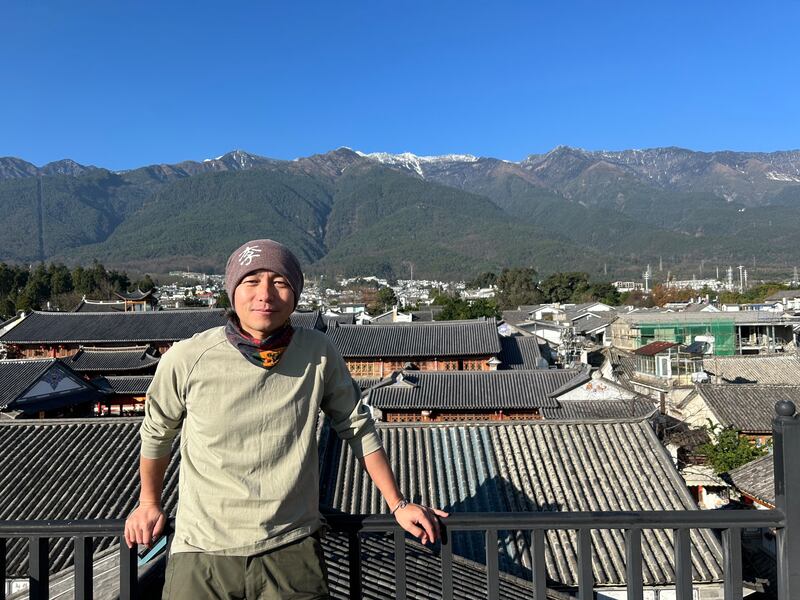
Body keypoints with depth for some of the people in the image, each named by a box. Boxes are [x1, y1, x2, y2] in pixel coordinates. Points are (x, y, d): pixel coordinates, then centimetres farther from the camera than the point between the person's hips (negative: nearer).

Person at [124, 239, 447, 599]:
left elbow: (357, 427, 5)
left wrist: (397, 504, 8)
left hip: (292, 550, 0)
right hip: (203, 551, 1)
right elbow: (157, 430, 9)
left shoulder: (319, 355, -9)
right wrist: (149, 502, 21)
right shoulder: (186, 360, -11)